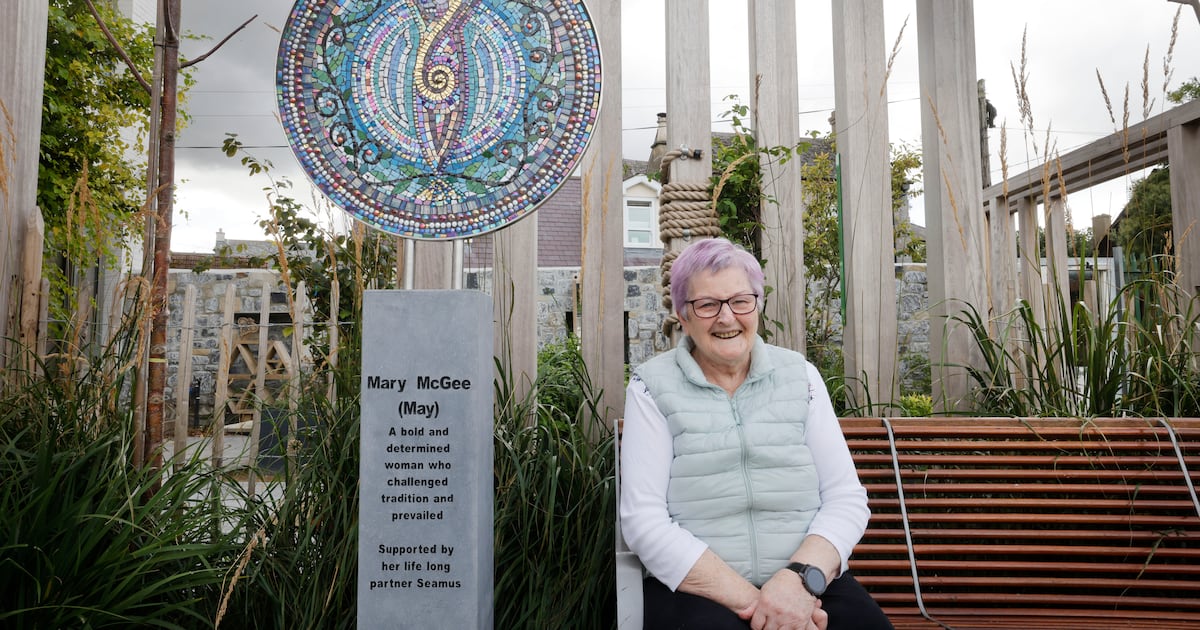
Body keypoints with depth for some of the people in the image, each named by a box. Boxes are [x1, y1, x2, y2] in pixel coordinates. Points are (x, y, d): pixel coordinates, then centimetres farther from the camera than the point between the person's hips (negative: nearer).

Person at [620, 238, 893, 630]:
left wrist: (801, 577, -16)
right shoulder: (653, 386, 0)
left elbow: (846, 498, 2)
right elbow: (644, 520, -8)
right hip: (697, 589, -2)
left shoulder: (800, 375, 7)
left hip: (808, 581, 2)